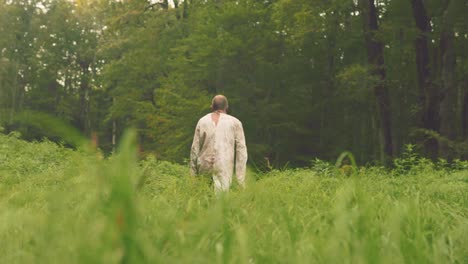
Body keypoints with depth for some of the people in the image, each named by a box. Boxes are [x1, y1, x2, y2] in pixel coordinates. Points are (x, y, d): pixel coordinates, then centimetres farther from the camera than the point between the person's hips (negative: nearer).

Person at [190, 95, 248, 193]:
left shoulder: (202, 121, 10)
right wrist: (241, 177, 3)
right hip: (224, 169, -2)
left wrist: (193, 174, 15)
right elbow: (241, 149, 1)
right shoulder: (235, 122, 5)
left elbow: (195, 148, 8)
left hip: (204, 166, 2)